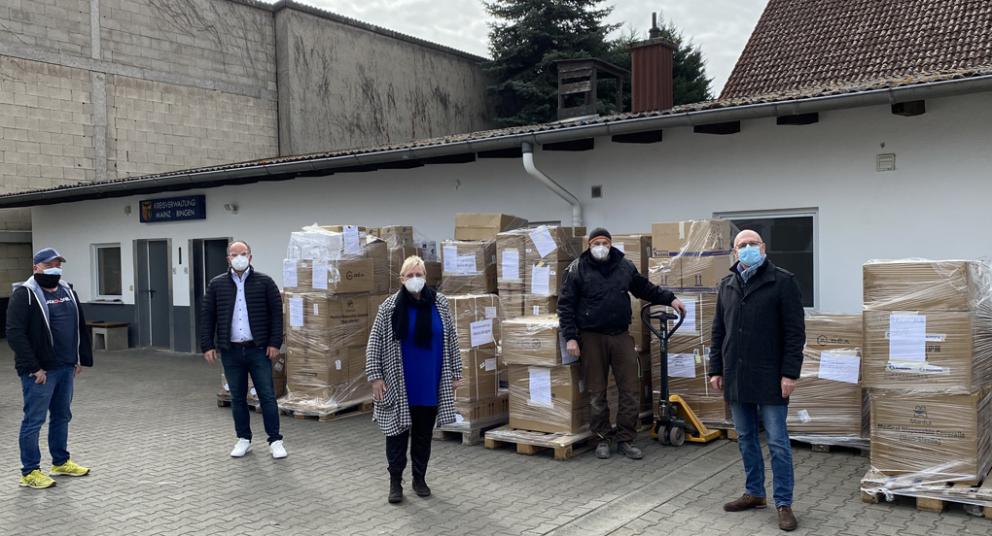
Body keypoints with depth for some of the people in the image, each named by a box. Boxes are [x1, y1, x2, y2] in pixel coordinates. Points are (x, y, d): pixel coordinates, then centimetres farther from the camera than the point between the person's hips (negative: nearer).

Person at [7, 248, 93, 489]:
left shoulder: (67, 291, 12)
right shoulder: (24, 294, -10)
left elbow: (80, 327, 18)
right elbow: (14, 334, -16)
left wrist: (82, 358, 12)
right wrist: (33, 367, -19)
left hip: (66, 368, 7)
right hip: (40, 370, -7)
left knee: (62, 416, 16)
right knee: (34, 420, 1)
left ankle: (61, 462, 29)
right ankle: (30, 472, 10)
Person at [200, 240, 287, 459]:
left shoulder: (264, 282, -1)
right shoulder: (217, 284, 5)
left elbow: (276, 313, -1)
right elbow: (207, 316, 7)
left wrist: (275, 343, -7)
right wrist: (207, 345, 0)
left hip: (258, 349, -2)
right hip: (230, 351, 2)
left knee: (267, 396, 0)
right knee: (237, 397, 10)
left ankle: (275, 440, 8)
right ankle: (243, 439, 23)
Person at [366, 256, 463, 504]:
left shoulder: (440, 304, -1)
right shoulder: (389, 307, -7)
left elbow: (451, 340, 5)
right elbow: (375, 343, -3)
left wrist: (455, 373, 5)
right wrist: (375, 376, -7)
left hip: (430, 385, 2)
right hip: (399, 385, -2)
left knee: (424, 433, 12)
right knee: (397, 431, 5)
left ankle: (420, 479, 27)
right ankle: (395, 481, 18)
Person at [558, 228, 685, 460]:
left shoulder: (625, 266, 6)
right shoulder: (577, 269, -4)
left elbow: (645, 288, 21)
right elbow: (565, 305, -4)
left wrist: (670, 298, 11)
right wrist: (570, 337, -10)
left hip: (621, 336, 3)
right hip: (592, 337, -3)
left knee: (631, 389, 1)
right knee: (597, 392, 5)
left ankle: (625, 439, 14)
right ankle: (603, 439, 19)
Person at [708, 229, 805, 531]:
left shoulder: (782, 281, -6)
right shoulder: (727, 285, 10)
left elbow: (795, 332, -9)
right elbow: (718, 332, 14)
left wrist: (790, 373, -14)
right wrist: (715, 369, 9)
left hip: (769, 377, -5)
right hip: (736, 377, 5)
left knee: (777, 443, 0)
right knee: (745, 439, 14)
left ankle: (784, 503, 10)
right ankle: (754, 493, 28)